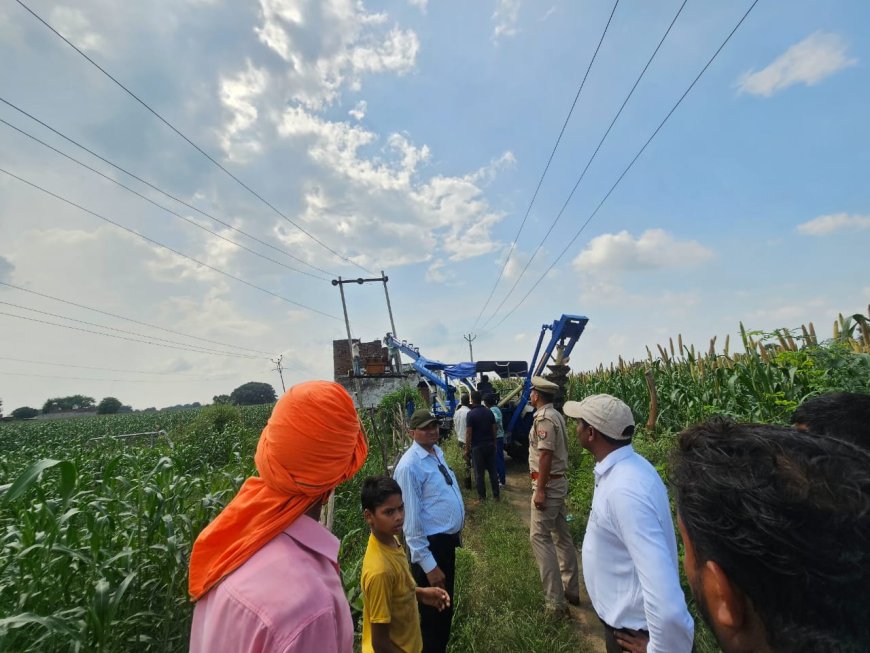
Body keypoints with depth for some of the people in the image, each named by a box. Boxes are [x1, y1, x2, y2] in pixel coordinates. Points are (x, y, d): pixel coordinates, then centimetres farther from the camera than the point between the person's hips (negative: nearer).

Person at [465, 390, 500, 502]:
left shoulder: (471, 414, -13)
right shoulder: (489, 412, 3)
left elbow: (468, 433, -13)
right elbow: (494, 430, 8)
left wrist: (467, 449, -6)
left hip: (477, 447, -5)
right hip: (490, 445, 5)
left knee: (479, 473, 4)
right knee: (493, 470, 12)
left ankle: (482, 497, 10)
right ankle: (496, 495, 17)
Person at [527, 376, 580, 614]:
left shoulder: (544, 419, -20)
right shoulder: (556, 415, 9)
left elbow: (546, 455, -24)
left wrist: (540, 490, -21)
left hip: (547, 484, -10)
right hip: (559, 481, 10)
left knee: (540, 536, -4)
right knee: (562, 535, 16)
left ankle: (555, 600, 0)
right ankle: (571, 590, 27)